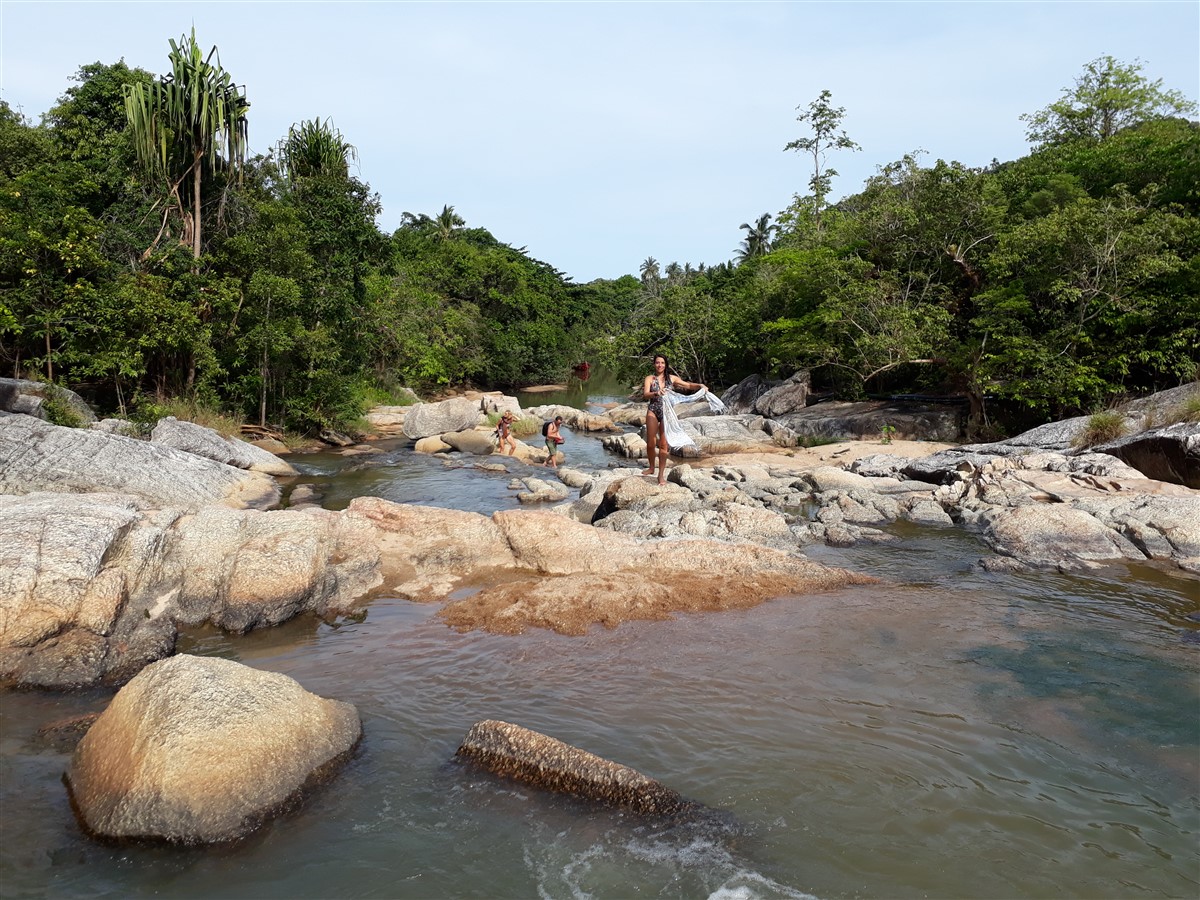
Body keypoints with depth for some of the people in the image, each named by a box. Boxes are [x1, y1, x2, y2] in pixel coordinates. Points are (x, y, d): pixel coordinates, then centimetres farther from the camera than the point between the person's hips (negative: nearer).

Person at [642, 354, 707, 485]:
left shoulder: (672, 378, 7)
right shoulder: (650, 378, 1)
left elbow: (688, 385, 8)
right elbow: (645, 394, -14)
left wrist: (700, 386, -11)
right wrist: (656, 393, -34)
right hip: (653, 411, -1)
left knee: (664, 444, -4)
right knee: (651, 443, 0)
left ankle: (661, 474, -1)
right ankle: (651, 468, 25)